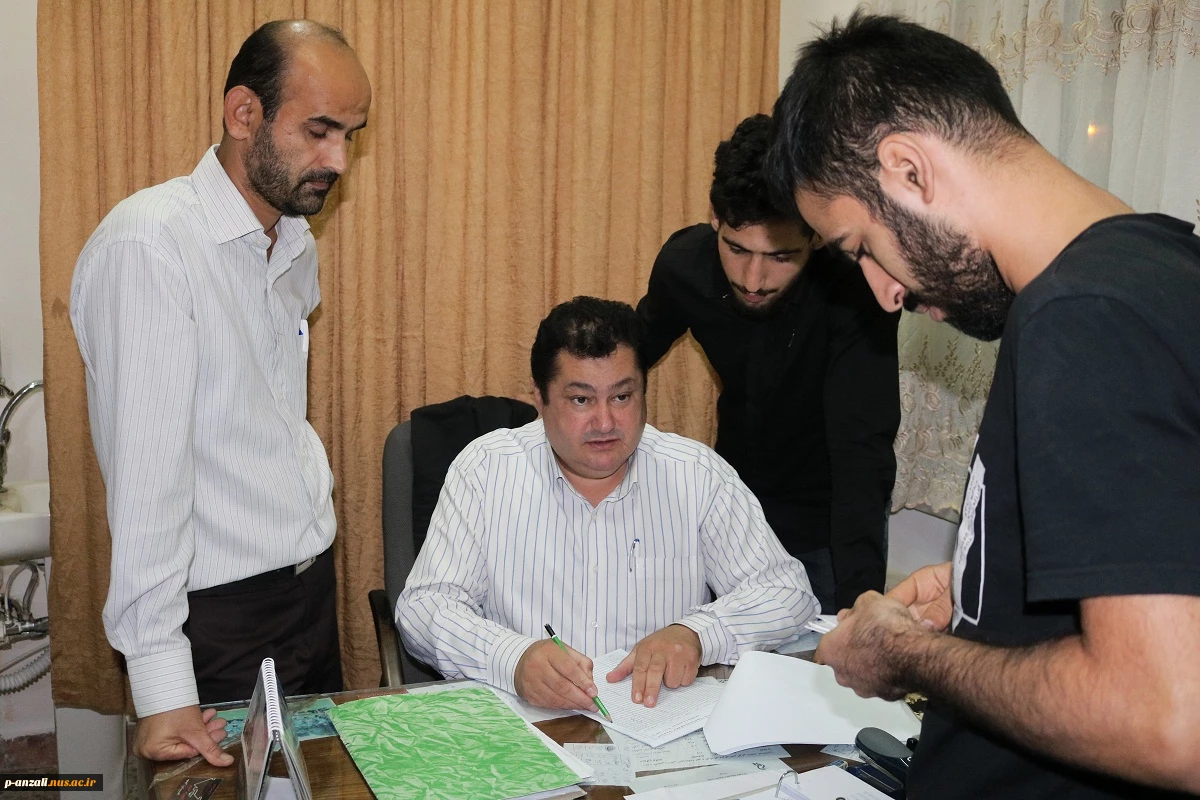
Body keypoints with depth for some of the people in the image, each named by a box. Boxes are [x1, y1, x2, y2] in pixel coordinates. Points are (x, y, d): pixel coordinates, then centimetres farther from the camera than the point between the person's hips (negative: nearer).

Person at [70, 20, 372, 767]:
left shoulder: (298, 247, 9)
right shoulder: (147, 245, -19)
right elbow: (145, 470, -23)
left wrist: (313, 541, 6)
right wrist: (160, 683, -23)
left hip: (313, 587, 8)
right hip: (220, 614, -8)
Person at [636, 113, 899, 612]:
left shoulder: (854, 285, -31)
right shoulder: (684, 263, -18)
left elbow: (862, 449, -37)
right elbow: (636, 346, 7)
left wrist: (859, 596, -46)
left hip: (829, 514, -4)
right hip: (733, 496, 4)